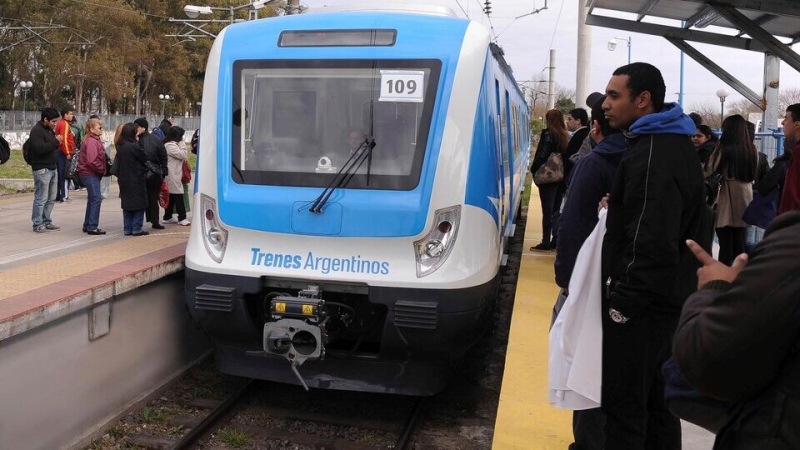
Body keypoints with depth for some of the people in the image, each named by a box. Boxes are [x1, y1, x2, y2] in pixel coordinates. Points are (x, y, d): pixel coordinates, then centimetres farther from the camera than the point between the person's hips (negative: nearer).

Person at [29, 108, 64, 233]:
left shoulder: (49, 130, 17)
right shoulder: (37, 130, -11)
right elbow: (39, 149, -24)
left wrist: (57, 144, 8)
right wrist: (56, 141, -19)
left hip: (52, 168, 9)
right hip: (42, 169, -9)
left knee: (51, 198, 12)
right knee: (41, 198, -6)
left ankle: (46, 222, 20)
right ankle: (37, 224, 0)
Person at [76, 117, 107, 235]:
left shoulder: (95, 140, 15)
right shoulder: (91, 142, -17)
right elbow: (91, 161, -25)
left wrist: (103, 169, 7)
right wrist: (102, 169, -14)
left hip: (92, 173, 11)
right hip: (90, 174, -11)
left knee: (92, 199, 17)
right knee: (96, 199, -9)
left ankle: (87, 225, 25)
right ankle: (92, 227, -6)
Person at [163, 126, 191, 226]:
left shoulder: (173, 144, 17)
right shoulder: (170, 145, -15)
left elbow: (184, 156, 18)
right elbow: (183, 155, -16)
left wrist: (182, 144, 8)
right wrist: (182, 144, -8)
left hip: (174, 175, 11)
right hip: (173, 175, -11)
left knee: (171, 196, 14)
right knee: (178, 195, -9)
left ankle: (167, 217, 20)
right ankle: (182, 218, -9)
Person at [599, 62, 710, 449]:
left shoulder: (652, 155, -20)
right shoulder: (674, 144, 14)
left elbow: (652, 243, -26)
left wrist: (623, 300, -19)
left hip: (642, 303, -11)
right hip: (669, 297, 11)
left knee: (624, 407, -2)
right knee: (656, 401, 19)